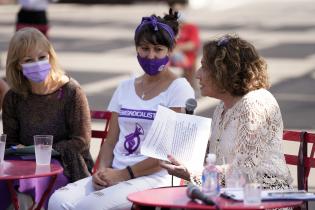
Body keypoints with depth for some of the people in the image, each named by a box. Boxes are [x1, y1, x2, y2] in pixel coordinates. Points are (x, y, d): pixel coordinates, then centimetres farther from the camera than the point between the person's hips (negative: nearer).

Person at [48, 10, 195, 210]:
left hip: (153, 178, -6)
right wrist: (103, 170, -4)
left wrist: (124, 174, -12)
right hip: (114, 175, 6)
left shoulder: (179, 89, 0)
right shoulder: (125, 88, 19)